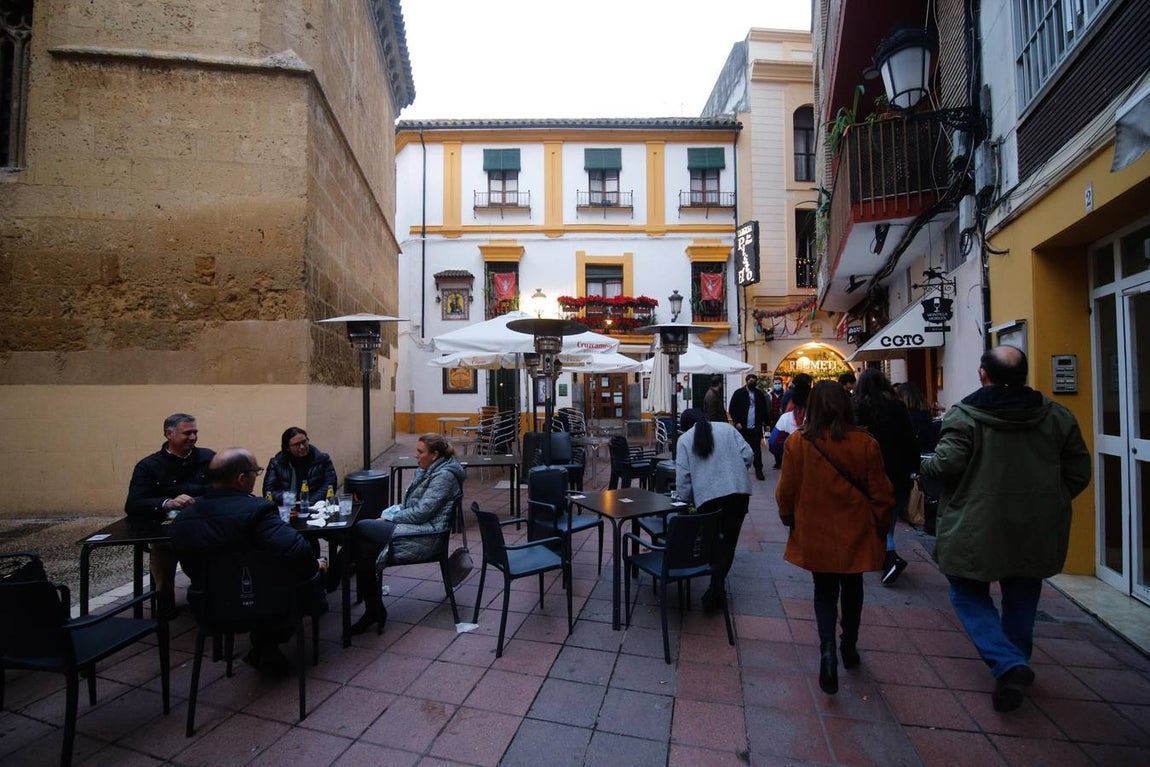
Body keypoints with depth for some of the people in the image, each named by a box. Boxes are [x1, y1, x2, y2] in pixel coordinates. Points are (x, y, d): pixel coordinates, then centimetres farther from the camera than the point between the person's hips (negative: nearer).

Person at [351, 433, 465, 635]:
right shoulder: (427, 470, 15)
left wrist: (390, 518, -8)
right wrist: (387, 514, 4)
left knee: (360, 528, -12)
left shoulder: (444, 475, -15)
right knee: (365, 547, -13)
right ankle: (373, 610, -7)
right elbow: (409, 503, 21)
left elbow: (421, 513, -19)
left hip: (424, 535, -9)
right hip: (415, 527, 9)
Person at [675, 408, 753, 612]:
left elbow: (683, 478, 0)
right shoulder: (726, 427, 12)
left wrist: (689, 501, 12)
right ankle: (717, 590, 8)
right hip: (739, 493, 2)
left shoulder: (684, 439, 6)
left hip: (707, 497, -1)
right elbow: (748, 456, 5)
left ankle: (716, 589, 17)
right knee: (728, 542, 11)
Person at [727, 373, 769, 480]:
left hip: (756, 427, 2)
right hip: (742, 427, -2)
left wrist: (764, 420, 2)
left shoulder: (759, 394, 8)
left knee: (757, 449, 3)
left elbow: (764, 409, 14)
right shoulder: (739, 393, -2)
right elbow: (732, 408, -4)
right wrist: (736, 422, -11)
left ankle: (758, 470, 9)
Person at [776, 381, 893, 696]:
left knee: (824, 591, 15)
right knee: (852, 588, 23)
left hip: (815, 534, -1)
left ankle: (828, 649, -1)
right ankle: (849, 647, 39)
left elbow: (786, 491, -7)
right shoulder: (865, 443, -12)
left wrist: (789, 519, 12)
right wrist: (880, 526, 14)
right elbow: (881, 493, -3)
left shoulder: (797, 443, -14)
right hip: (855, 533, 1)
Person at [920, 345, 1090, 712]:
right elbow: (1079, 473, 5)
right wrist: (1047, 502, 19)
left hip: (976, 530, -5)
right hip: (1036, 531, 5)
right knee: (1021, 600, 22)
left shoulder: (963, 415, -15)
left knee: (969, 596, 13)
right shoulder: (1057, 416, 1)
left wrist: (923, 465, -1)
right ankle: (1016, 665, 36)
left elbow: (946, 464, -23)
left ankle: (1008, 665, -2)